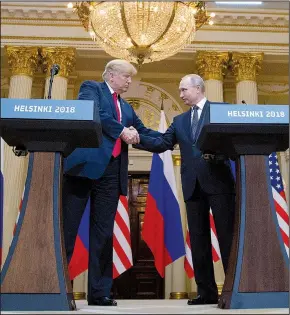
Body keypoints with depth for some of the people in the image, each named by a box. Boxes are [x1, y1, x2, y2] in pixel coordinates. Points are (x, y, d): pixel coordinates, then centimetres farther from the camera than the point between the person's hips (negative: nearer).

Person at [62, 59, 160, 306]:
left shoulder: (127, 107, 27)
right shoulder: (91, 88, 8)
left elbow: (143, 132, 25)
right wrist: (121, 131, -12)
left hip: (112, 171, 6)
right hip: (86, 163, -6)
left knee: (103, 232, 5)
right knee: (67, 226, -2)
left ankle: (99, 292, 10)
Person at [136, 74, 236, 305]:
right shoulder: (180, 120, 19)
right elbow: (162, 144, 8)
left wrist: (217, 153, -21)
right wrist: (138, 139, -6)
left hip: (218, 181, -5)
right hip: (193, 185, 5)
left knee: (228, 236, 0)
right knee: (198, 240, 6)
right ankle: (207, 291, 14)